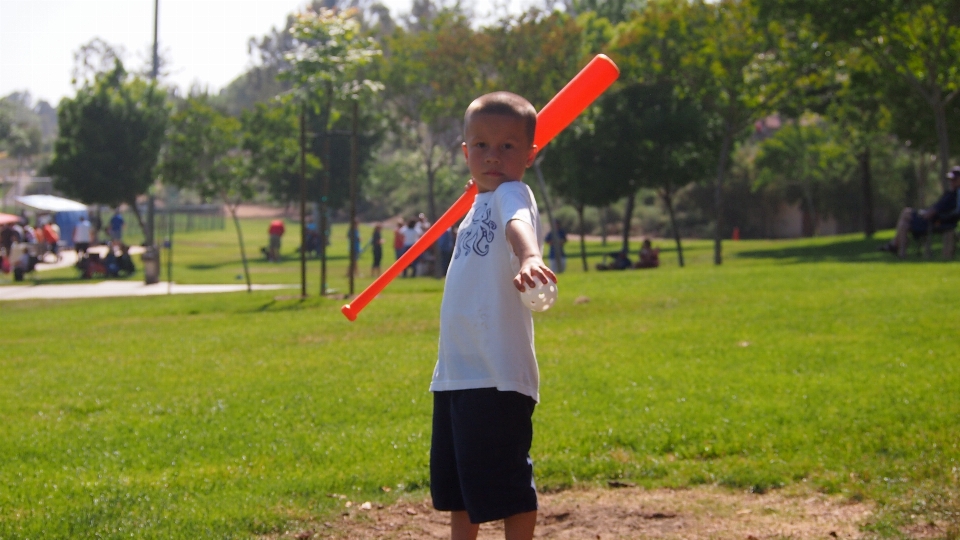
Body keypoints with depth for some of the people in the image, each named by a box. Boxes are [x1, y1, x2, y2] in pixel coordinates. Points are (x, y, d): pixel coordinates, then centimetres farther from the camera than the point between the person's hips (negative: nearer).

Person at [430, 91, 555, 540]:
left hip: (498, 375, -10)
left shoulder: (512, 194, -11)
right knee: (454, 481, 20)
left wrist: (529, 257, -57)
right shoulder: (479, 204, 16)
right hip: (454, 373, 10)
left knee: (506, 486, -5)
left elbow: (519, 224, -36)